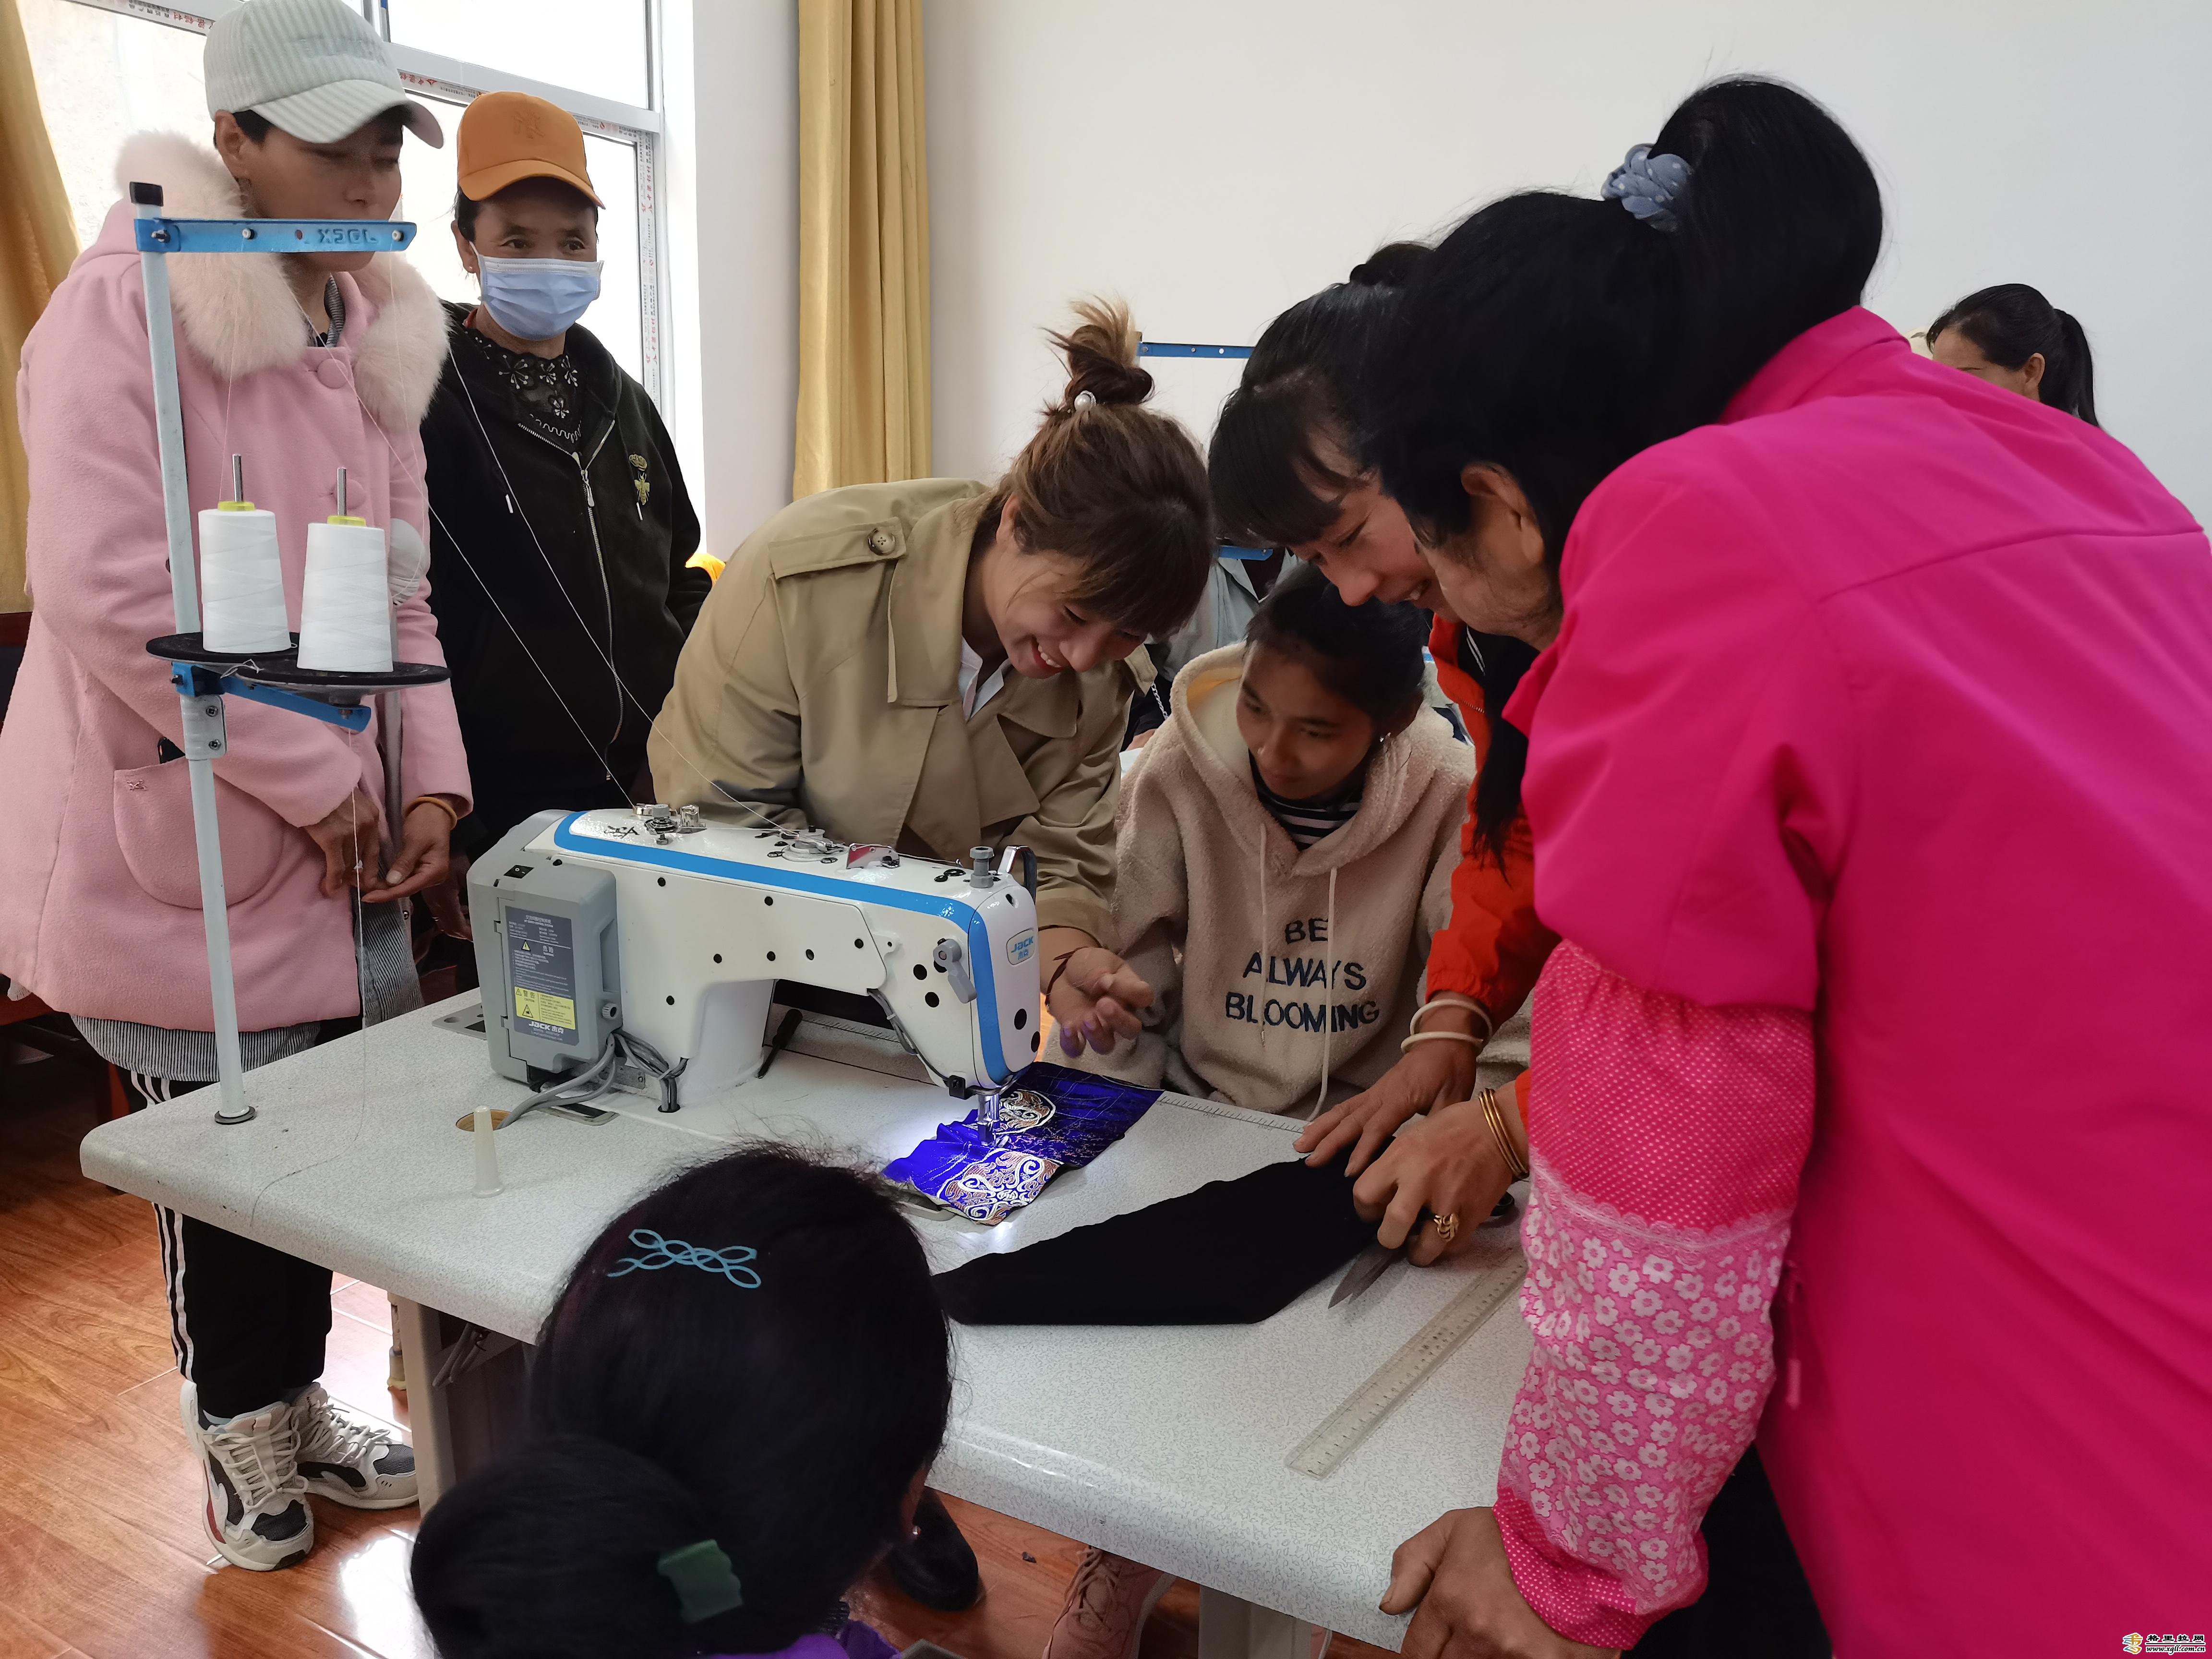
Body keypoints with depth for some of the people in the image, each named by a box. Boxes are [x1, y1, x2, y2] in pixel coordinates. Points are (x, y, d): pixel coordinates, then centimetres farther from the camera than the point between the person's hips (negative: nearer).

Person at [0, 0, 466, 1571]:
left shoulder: (373, 324, 10)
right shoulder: (128, 308, -13)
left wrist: (429, 779, 1)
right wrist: (319, 781, -17)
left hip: (334, 846, 6)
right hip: (187, 841, -6)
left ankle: (295, 1407, 37)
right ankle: (243, 1440, 30)